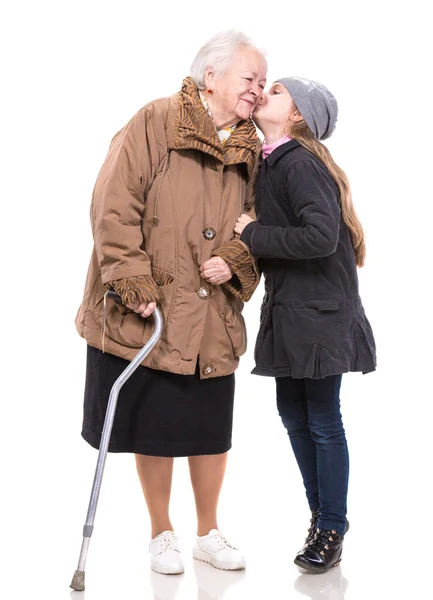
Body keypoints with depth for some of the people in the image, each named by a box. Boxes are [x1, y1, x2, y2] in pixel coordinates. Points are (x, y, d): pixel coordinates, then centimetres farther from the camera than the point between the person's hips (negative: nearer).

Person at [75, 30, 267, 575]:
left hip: (213, 318, 5)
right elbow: (114, 208, -14)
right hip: (150, 313, -4)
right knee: (154, 426, 7)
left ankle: (208, 533, 31)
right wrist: (136, 285, -18)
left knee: (212, 428, 12)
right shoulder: (155, 123, -8)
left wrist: (235, 263, -5)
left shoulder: (250, 150, 8)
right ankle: (161, 534, 27)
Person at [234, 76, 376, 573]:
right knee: (293, 415, 14)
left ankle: (331, 529, 16)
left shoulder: (302, 164, -16)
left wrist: (253, 233, -18)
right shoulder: (268, 163, 11)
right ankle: (322, 514, 30)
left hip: (321, 311, -9)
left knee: (322, 420, 1)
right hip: (288, 310, 9)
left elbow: (321, 236, -27)